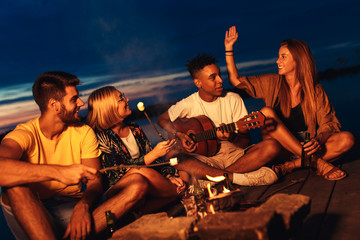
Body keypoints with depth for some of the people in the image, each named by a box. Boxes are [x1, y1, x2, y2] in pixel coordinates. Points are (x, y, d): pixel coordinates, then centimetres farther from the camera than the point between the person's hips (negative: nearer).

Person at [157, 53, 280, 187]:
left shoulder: (233, 99, 1)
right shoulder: (189, 104, -1)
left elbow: (246, 140, 0)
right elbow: (162, 119, 13)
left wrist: (232, 137, -23)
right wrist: (179, 135, -5)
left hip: (235, 155, 2)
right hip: (205, 158, -1)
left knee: (272, 146, -24)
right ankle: (241, 178, -31)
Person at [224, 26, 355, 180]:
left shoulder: (315, 90, 1)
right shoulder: (272, 84, 4)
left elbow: (329, 123, -3)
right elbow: (236, 80, 5)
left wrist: (318, 140, -25)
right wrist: (228, 48, 0)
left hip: (306, 145, 0)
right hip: (279, 147, 0)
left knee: (347, 139, -22)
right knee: (266, 113, -27)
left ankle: (291, 166, -27)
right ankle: (315, 162, -28)